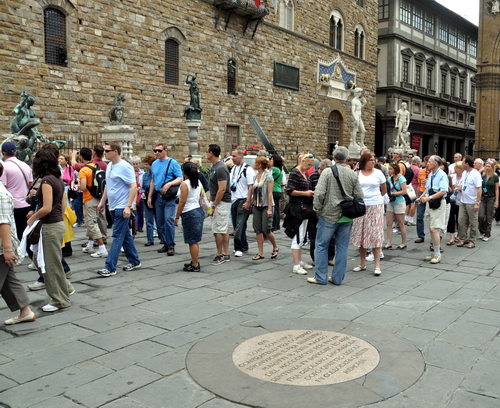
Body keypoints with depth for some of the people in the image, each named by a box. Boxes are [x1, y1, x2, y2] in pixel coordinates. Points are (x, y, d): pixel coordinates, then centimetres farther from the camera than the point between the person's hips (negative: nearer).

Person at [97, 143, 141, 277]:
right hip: (113, 206, 9)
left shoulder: (124, 167, -15)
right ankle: (134, 262, 25)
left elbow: (134, 187, -18)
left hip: (122, 207, -9)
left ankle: (110, 267, -4)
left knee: (117, 237, -6)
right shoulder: (109, 166, 12)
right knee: (125, 235, 15)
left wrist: (128, 206, -24)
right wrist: (102, 202, 20)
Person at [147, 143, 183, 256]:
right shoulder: (154, 164, 14)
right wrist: (149, 197, 17)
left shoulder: (172, 163, -5)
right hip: (158, 196, 7)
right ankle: (165, 244, 20)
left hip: (170, 196, -7)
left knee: (168, 220, -13)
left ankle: (171, 246, -5)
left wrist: (169, 184, -25)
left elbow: (180, 179, -10)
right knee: (159, 222, 9)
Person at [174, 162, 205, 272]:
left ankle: (195, 265, 3)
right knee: (195, 240, 16)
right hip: (199, 211, 8)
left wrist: (176, 217, -10)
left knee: (192, 241, -2)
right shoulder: (198, 182, 9)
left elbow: (182, 202, -16)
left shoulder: (184, 184, -13)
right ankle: (195, 262, 24)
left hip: (189, 214, -8)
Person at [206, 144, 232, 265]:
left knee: (218, 230, -5)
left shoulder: (220, 168, -19)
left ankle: (220, 255, 4)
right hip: (219, 202, 10)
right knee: (224, 229, 12)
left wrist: (214, 205, -19)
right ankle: (226, 254, 17)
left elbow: (222, 189, -23)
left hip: (221, 202, -10)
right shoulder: (215, 166, 12)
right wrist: (213, 203, 18)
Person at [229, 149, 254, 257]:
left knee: (240, 226, -10)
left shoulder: (247, 169, -8)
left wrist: (248, 202, -19)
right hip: (233, 200, 8)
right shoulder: (233, 169, 15)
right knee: (236, 225, 10)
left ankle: (239, 248, -6)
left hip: (243, 201, -8)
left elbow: (251, 187, -12)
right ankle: (244, 247, 20)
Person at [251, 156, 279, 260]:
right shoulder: (256, 176, 10)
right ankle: (260, 253, 11)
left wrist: (270, 209, -18)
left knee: (266, 229, -6)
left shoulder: (268, 176, -9)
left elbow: (270, 193, -13)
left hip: (266, 206, -7)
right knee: (258, 230, 5)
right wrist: (251, 202, 9)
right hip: (256, 206, 7)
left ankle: (275, 248, 18)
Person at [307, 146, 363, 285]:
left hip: (329, 215, -3)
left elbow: (319, 193, -15)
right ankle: (338, 278, 17)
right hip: (347, 217, 4)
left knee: (321, 245, 8)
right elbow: (359, 196, 2)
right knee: (342, 247, 11)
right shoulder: (353, 174, 1)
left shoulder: (327, 172, -9)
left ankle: (321, 277, 11)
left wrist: (317, 209, -2)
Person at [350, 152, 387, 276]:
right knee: (360, 235, 7)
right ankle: (362, 263, 18)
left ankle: (377, 264, 0)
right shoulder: (357, 174, 4)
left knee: (375, 235, -4)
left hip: (375, 206, -2)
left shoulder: (378, 173, 2)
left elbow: (384, 190, 12)